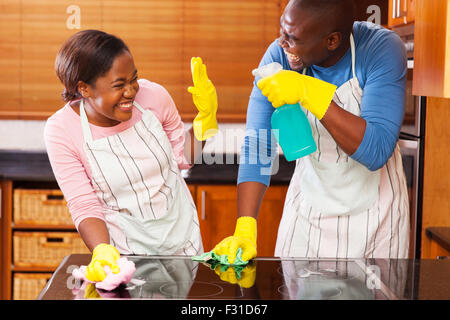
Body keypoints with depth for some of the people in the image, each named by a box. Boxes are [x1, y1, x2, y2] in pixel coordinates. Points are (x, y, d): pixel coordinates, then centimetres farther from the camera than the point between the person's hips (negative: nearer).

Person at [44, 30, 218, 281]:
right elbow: (85, 208, -16)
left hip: (182, 233, 3)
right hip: (125, 249, -3)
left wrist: (206, 116, -11)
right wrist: (102, 251, -34)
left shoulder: (153, 96, -13)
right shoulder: (61, 130, -18)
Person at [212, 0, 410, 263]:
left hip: (373, 211, -2)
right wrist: (244, 230, -27)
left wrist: (310, 94, -37)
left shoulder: (383, 48, -23)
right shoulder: (279, 56, -15)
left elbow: (377, 152, -31)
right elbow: (258, 147, -17)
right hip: (308, 205, 2)